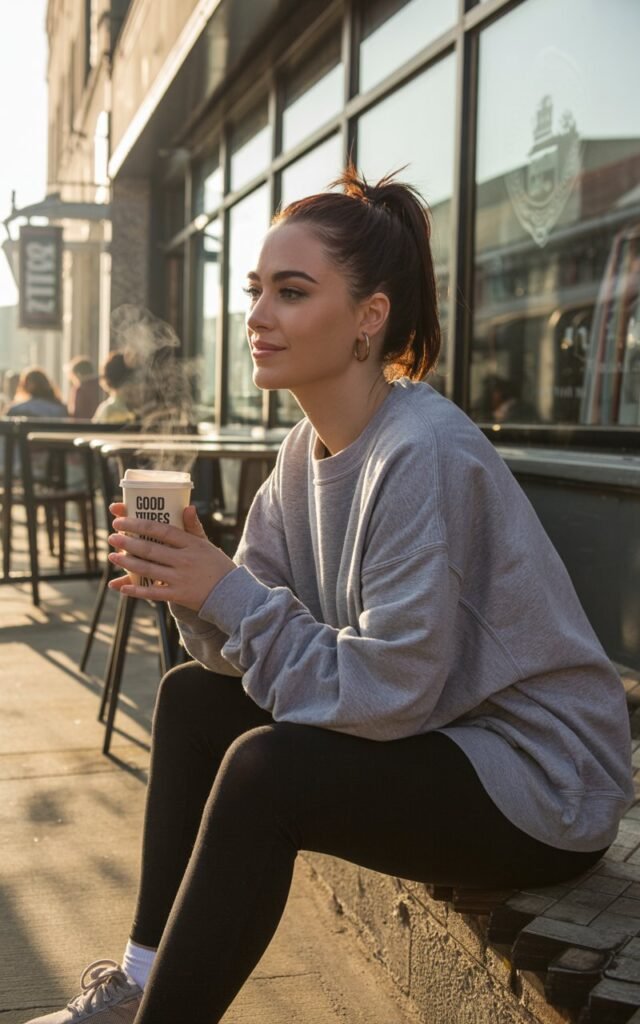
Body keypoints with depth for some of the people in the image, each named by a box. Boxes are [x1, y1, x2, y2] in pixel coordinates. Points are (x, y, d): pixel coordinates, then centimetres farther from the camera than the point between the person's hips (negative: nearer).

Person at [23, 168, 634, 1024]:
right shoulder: (309, 445, 1)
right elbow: (243, 649, 1)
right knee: (195, 696, 6)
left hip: (541, 780, -9)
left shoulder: (426, 455, -25)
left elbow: (384, 694, -25)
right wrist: (193, 587, -19)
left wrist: (227, 592, -22)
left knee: (264, 770, -26)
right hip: (428, 732, 9)